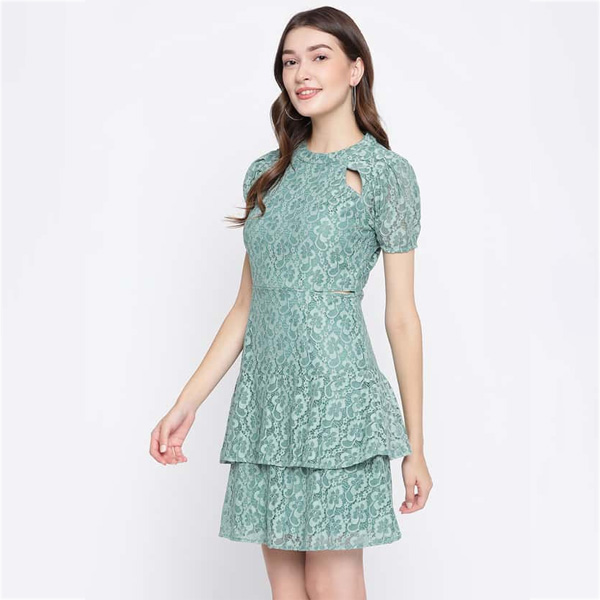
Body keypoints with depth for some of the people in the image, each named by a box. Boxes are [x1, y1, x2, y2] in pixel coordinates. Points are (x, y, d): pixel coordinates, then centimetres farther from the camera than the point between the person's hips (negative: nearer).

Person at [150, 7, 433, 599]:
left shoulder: (384, 172, -2)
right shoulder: (267, 173, 13)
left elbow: (402, 316, -3)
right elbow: (246, 306, 15)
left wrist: (415, 448, -2)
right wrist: (185, 405, 10)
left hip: (335, 394, -5)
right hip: (265, 395, 6)